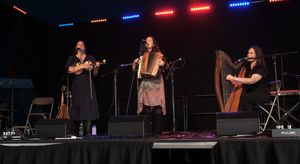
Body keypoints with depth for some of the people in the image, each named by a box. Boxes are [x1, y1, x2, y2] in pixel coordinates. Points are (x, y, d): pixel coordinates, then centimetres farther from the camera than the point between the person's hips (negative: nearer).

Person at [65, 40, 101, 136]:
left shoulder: (90, 58, 13)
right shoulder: (72, 58, 10)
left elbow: (94, 74, 12)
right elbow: (70, 70, -6)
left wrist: (96, 67, -8)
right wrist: (82, 66, -14)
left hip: (88, 85, 1)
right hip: (77, 86, -1)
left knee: (89, 106, -6)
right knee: (78, 106, -5)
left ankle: (87, 130, -4)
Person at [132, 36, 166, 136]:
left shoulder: (158, 54, 12)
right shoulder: (142, 56, 20)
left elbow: (163, 62, 2)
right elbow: (134, 68, 20)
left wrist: (162, 63, -19)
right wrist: (137, 63, 0)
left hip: (156, 83, -2)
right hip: (144, 83, 2)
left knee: (157, 107, -9)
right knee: (146, 107, -5)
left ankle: (157, 131, -6)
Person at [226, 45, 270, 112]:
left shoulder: (261, 68, -9)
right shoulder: (247, 68, 13)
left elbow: (251, 81, -25)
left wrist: (235, 79, -29)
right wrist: (234, 81, -6)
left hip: (262, 96, -6)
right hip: (250, 95, 6)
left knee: (244, 97, -32)